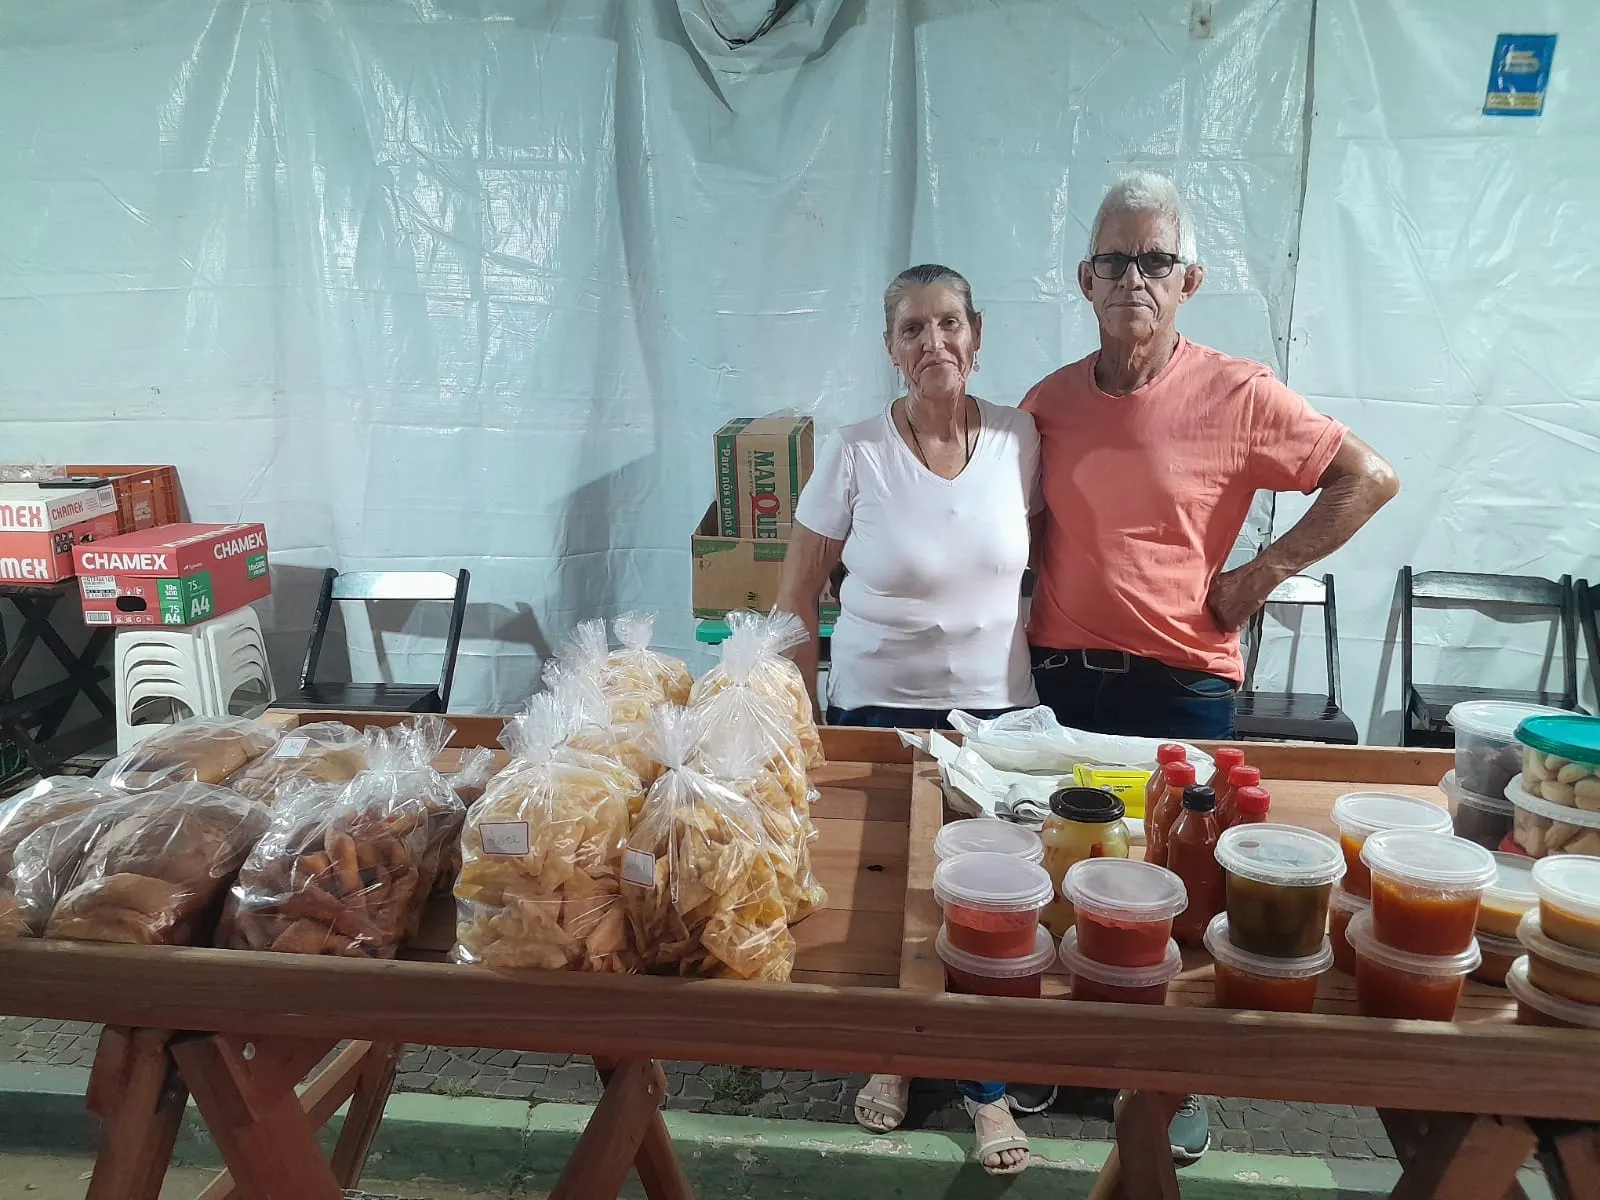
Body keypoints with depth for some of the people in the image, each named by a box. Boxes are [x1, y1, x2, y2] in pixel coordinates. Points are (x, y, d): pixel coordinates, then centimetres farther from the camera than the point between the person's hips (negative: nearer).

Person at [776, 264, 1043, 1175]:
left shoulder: (1020, 440, -5)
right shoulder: (855, 453, -10)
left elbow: (1045, 554, 11)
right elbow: (799, 594, -4)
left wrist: (1051, 659, 7)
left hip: (997, 709, 2)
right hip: (877, 709, -1)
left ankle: (987, 1081, 31)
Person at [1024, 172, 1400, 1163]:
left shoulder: (1238, 395, -8)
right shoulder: (1049, 401, 4)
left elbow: (1371, 479, -3)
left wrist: (1263, 573, -6)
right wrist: (1035, 611, 6)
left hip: (1181, 682, -3)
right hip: (1060, 675, 4)